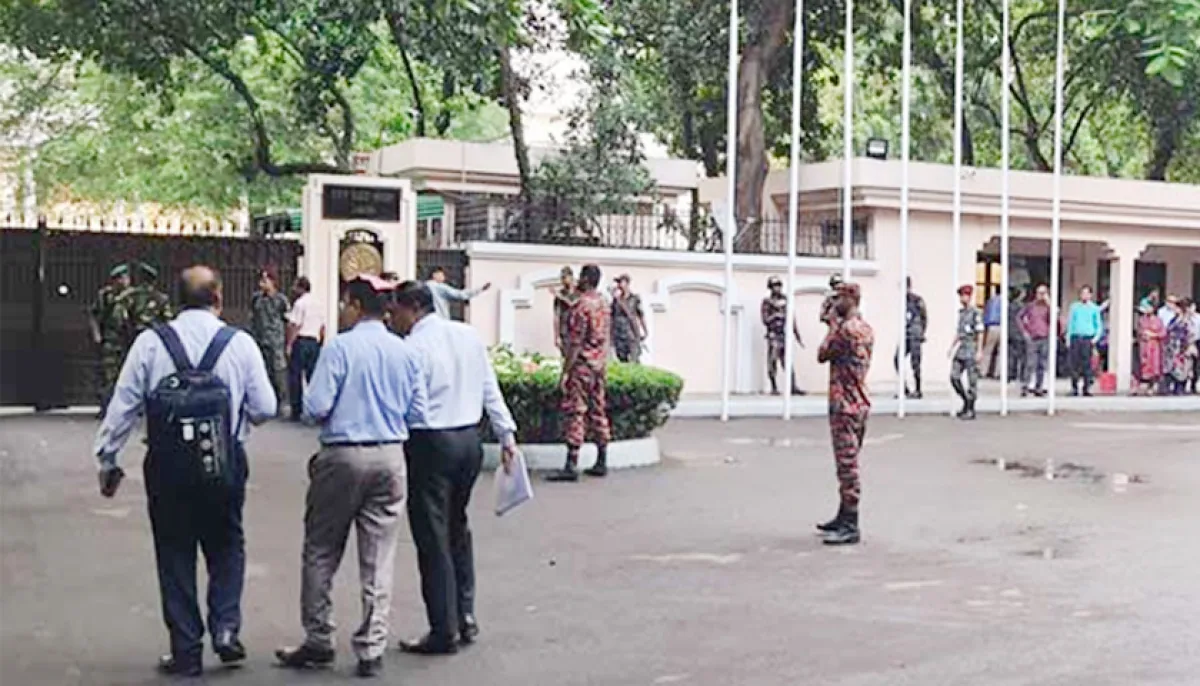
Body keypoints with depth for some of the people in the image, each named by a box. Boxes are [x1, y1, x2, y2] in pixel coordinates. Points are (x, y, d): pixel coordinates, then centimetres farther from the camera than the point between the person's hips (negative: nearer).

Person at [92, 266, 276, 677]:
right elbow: (265, 409, -3)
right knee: (226, 547, 20)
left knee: (175, 555, 11)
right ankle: (225, 627, 5)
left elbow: (123, 407, -2)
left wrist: (108, 459, 9)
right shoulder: (240, 343, -5)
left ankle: (186, 651, 15)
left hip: (167, 465, 0)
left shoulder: (150, 343, -4)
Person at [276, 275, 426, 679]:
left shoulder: (339, 348, -10)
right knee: (379, 560, 7)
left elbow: (316, 407, -15)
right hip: (390, 457, 4)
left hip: (344, 456, -4)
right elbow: (417, 412, 5)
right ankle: (372, 651, 10)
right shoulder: (406, 353, 3)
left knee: (321, 553, 11)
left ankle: (318, 641, 16)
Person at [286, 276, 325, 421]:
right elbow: (322, 327, 15)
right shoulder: (318, 304, 12)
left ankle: (297, 410, -2)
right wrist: (320, 344, 21)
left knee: (295, 376, -1)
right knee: (312, 376, 9)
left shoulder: (300, 303, -9)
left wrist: (289, 344, -11)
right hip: (314, 342, 7)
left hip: (300, 340, -7)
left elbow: (294, 326, -13)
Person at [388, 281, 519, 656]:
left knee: (433, 538, 1)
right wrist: (507, 433, 13)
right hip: (470, 440, 7)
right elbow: (491, 389, 9)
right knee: (457, 529, 20)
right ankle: (466, 616, 23)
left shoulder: (413, 348, -13)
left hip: (431, 443, -7)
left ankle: (444, 632, 5)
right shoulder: (469, 335, 7)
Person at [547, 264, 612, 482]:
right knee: (598, 412, 12)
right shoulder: (603, 304, 10)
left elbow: (575, 343, -19)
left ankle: (571, 466, -10)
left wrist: (565, 372, -17)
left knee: (575, 413, -8)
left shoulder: (581, 306, -16)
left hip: (582, 365, -8)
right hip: (601, 364, 9)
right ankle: (601, 462, 15)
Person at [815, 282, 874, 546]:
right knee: (848, 464, 17)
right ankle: (844, 518, 27)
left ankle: (850, 528, -4)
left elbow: (822, 355, -9)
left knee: (847, 465, -6)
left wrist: (832, 324, 0)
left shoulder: (845, 329, -18)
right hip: (861, 403, 10)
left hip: (844, 405, -10)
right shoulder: (866, 329, 12)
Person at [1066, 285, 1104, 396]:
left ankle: (1087, 388, 1)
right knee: (1075, 364, -2)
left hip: (1088, 339, -1)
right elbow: (1070, 323, 12)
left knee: (1087, 365, -3)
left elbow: (1099, 325, 11)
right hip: (1075, 338, 1)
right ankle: (1074, 388, 4)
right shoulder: (1074, 307, 11)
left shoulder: (1094, 308, 8)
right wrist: (1068, 338, 4)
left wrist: (1096, 337, -4)